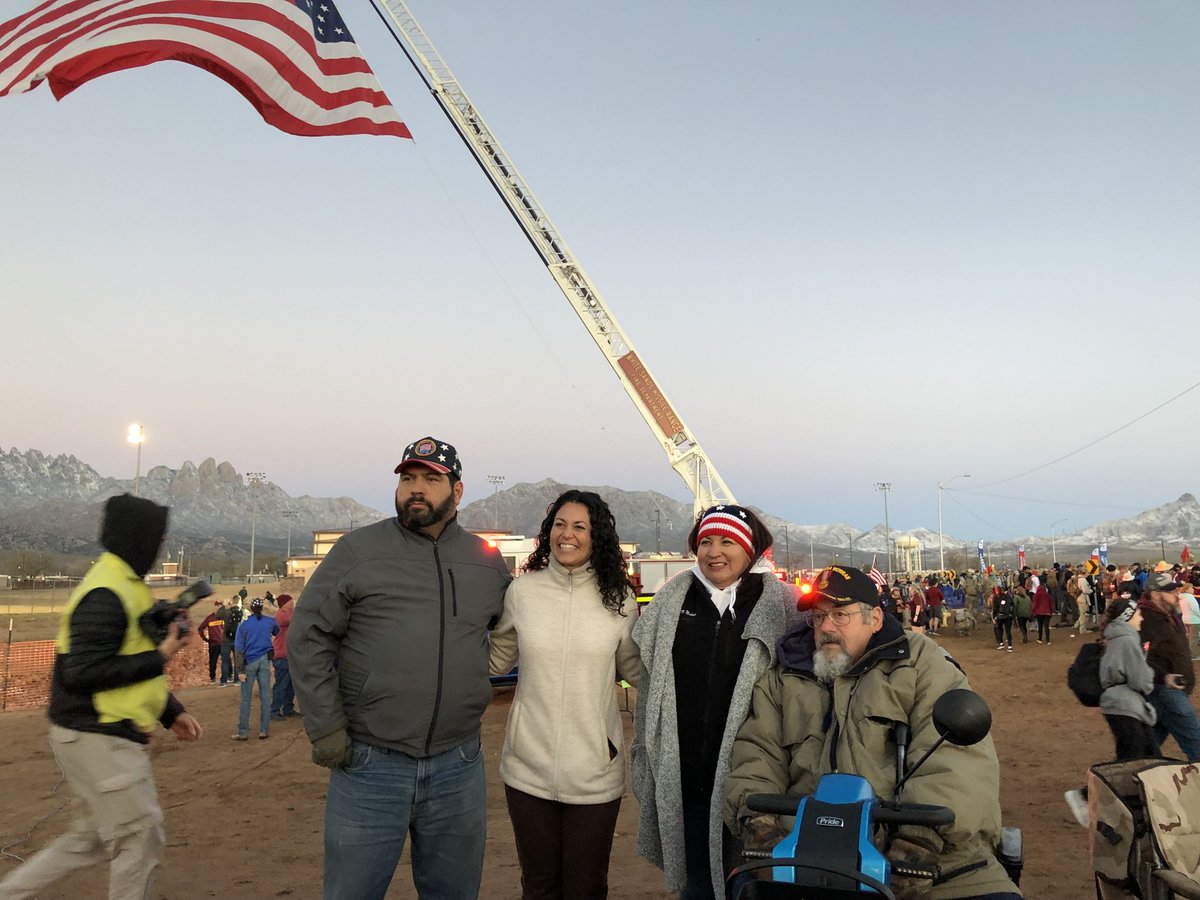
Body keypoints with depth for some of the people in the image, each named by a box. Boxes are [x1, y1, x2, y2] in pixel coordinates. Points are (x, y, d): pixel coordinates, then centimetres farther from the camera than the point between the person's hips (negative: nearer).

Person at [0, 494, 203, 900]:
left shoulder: (122, 584, 12)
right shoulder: (106, 596, -21)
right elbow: (81, 674, -26)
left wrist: (172, 712, 14)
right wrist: (159, 658, -20)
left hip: (101, 735, 10)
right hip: (99, 740, -10)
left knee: (91, 839, 21)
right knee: (141, 838, 2)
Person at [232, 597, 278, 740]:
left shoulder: (244, 625, -4)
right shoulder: (269, 621, 1)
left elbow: (239, 647, -7)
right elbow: (277, 632, 23)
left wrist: (240, 667, -4)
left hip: (249, 662, -1)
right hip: (265, 660, 2)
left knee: (246, 699, 4)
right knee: (265, 697, 5)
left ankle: (242, 732, 6)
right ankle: (264, 731, 7)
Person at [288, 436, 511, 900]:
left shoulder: (487, 561, 7)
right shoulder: (358, 550, -2)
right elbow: (308, 636, -4)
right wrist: (325, 728, -9)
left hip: (458, 768, 3)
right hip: (369, 763, -2)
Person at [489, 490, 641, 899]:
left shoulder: (619, 599, -3)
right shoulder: (522, 591, -2)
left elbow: (634, 668, 6)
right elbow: (496, 660, 8)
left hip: (595, 770, -1)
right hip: (528, 768, 1)